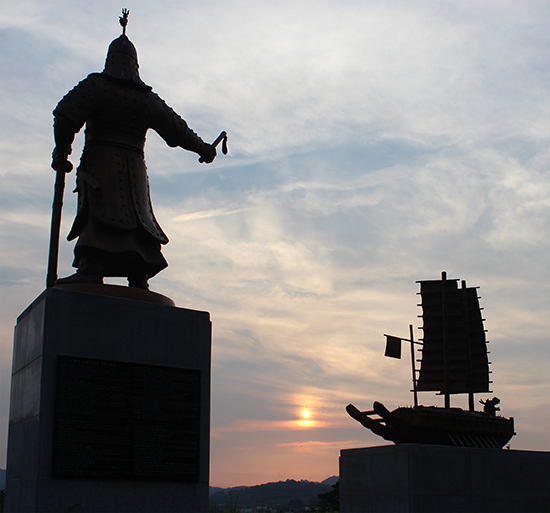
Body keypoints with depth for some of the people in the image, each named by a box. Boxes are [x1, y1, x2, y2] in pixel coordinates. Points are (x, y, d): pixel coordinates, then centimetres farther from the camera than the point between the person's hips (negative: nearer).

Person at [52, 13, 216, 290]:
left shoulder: (96, 85, 4)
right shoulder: (148, 98, 16)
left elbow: (66, 114, -7)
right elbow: (177, 129, 21)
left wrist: (61, 151, 4)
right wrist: (204, 149, 35)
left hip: (99, 160, -4)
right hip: (134, 166, 4)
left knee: (98, 212, -18)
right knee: (136, 217, 7)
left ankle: (91, 268, -34)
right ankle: (139, 278, 2)